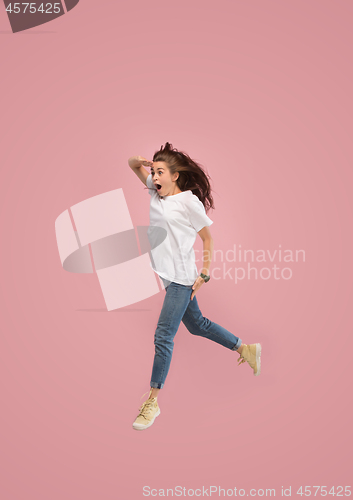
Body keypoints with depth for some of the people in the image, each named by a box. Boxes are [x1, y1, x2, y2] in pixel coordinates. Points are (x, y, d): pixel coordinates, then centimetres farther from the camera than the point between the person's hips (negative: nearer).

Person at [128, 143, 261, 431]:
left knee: (163, 337, -7)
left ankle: (152, 402, 6)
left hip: (182, 279, -8)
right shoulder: (157, 191, 7)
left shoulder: (189, 201, -12)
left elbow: (208, 238, -6)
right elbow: (133, 165, 16)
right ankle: (246, 349, 39)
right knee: (197, 325, 20)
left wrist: (204, 275, -9)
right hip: (167, 276, 8)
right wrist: (138, 161, -8)